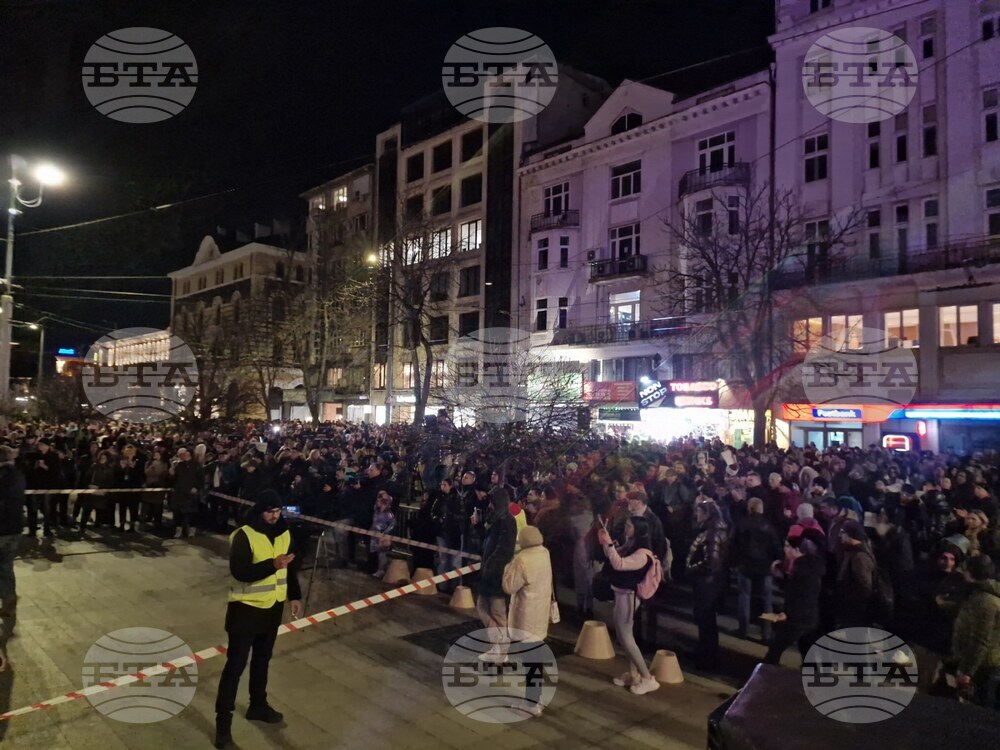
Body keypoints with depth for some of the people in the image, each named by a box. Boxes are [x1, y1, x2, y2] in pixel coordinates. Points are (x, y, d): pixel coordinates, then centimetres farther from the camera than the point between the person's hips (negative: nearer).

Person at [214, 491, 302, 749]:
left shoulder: (284, 534, 1)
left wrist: (295, 596, 9)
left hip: (273, 607, 6)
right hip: (246, 608, -6)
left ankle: (258, 705, 38)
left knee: (262, 659, 20)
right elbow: (239, 572, -27)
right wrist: (272, 565, -36)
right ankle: (223, 719, 11)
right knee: (236, 664, 0)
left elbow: (291, 568, 11)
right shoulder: (244, 536, -19)